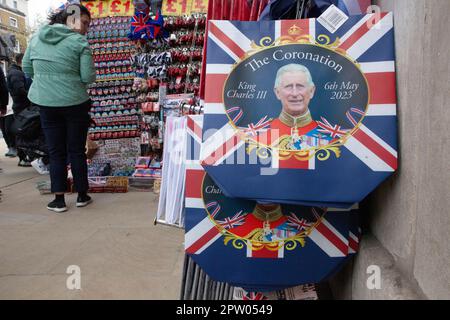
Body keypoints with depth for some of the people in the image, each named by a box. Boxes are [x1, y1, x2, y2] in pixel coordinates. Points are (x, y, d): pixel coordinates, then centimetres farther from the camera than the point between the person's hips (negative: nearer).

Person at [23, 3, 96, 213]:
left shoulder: (37, 37, 6)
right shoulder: (79, 42, -9)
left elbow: (27, 68, 13)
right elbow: (88, 77, -12)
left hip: (45, 104, 3)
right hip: (75, 103, -3)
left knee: (56, 152, 9)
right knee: (76, 150, 9)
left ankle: (59, 200, 12)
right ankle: (82, 196, 20)